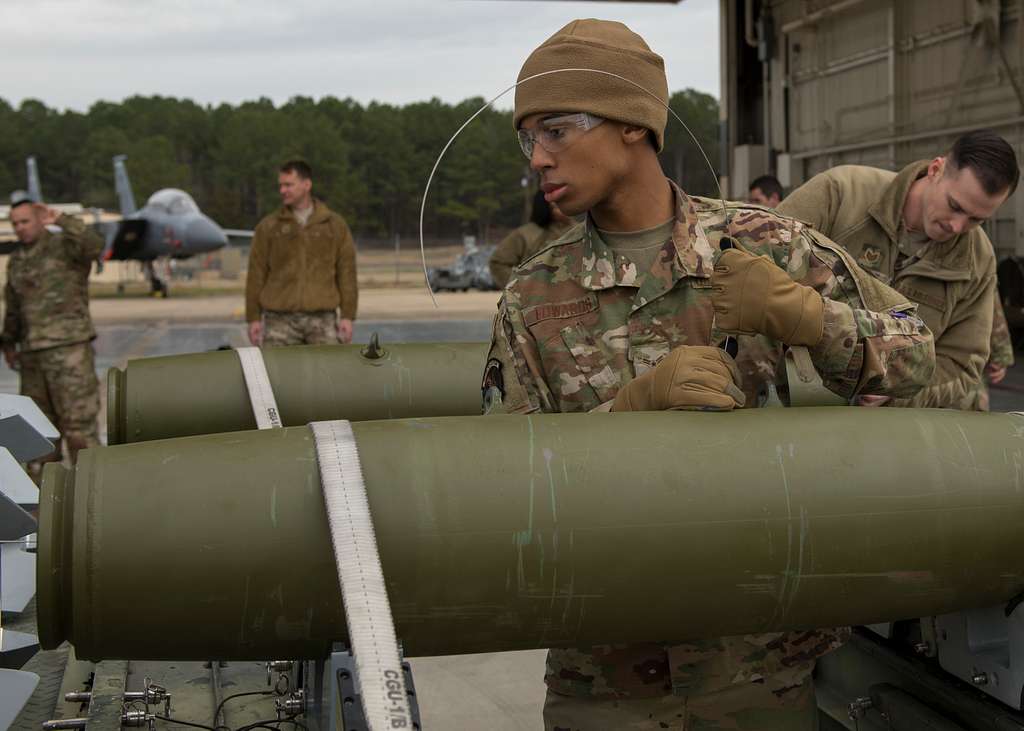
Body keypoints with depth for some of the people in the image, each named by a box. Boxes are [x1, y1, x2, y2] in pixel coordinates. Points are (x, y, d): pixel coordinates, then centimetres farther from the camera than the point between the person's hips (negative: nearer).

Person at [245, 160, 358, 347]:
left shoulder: (335, 224, 6)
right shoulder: (268, 227, 5)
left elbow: (346, 272, 4)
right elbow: (256, 274, 5)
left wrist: (348, 316, -3)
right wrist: (253, 318, 0)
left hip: (322, 318, 0)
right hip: (281, 319, 0)